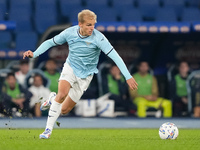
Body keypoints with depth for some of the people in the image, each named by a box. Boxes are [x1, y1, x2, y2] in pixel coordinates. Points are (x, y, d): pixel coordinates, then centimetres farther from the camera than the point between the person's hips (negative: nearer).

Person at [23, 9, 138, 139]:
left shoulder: (98, 38, -22)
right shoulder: (70, 33, -12)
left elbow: (115, 56, -26)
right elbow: (50, 42, 3)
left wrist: (128, 76, -32)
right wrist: (34, 54, -11)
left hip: (85, 75, 0)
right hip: (70, 67, 1)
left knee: (64, 110, 0)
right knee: (63, 93, -30)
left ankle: (53, 100, 36)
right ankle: (48, 129, -17)